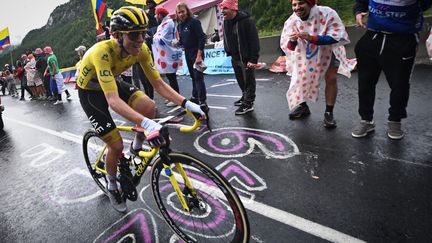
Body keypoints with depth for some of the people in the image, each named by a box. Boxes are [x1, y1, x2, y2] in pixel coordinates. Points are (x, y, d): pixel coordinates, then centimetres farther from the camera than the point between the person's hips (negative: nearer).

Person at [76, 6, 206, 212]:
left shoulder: (140, 49, -21)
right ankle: (112, 186, 22)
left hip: (114, 83, 5)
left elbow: (158, 83, -18)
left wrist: (187, 104, -30)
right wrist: (146, 124, -60)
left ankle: (136, 148, 7)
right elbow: (113, 100, -47)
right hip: (91, 92, -4)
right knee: (117, 146, -9)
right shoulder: (102, 52, -38)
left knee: (149, 107, -23)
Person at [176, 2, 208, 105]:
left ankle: (203, 102, -9)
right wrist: (177, 43, -6)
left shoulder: (194, 21, -11)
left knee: (198, 77, -10)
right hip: (187, 53, 7)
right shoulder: (180, 25, 10)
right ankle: (195, 98, 27)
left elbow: (202, 38, -17)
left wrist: (199, 55, -24)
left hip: (196, 52, -7)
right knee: (193, 77, 15)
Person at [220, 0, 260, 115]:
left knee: (248, 81, 3)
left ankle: (248, 103, 12)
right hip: (235, 58, 8)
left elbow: (254, 41, -21)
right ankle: (245, 97, 39)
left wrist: (253, 59, -24)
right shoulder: (226, 22, 4)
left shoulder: (246, 20, -20)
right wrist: (228, 52, 12)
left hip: (246, 57, -8)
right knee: (240, 80, 20)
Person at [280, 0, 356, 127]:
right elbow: (287, 47, -20)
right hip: (305, 53, 3)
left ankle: (329, 113, 1)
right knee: (301, 78, 7)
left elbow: (337, 36, -36)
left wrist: (312, 38, -49)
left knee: (331, 78, -12)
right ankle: (303, 106, 29)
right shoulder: (291, 21, -22)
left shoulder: (327, 13, -31)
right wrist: (292, 41, -45)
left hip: (328, 50, -3)